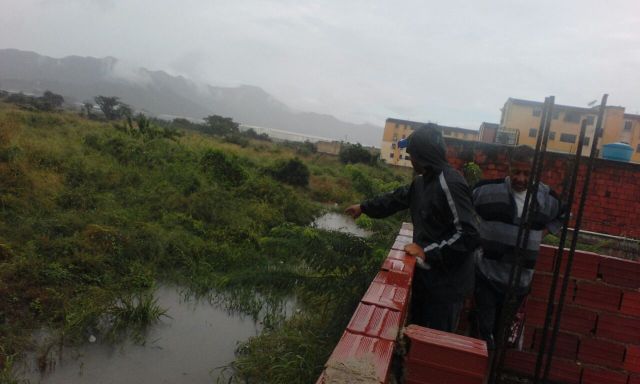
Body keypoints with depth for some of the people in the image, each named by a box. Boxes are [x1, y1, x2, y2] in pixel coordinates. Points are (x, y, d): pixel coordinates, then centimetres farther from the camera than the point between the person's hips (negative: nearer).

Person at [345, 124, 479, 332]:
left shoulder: (450, 184, -24)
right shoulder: (423, 181, 7)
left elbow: (468, 236, -28)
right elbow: (397, 198, 23)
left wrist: (426, 252, -23)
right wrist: (364, 207, 32)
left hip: (446, 283, -9)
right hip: (425, 275, 9)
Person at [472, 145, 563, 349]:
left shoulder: (547, 198, -3)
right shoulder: (487, 189, -12)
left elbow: (562, 216, 18)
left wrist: (537, 233, 6)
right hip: (486, 275, -2)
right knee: (484, 329, -3)